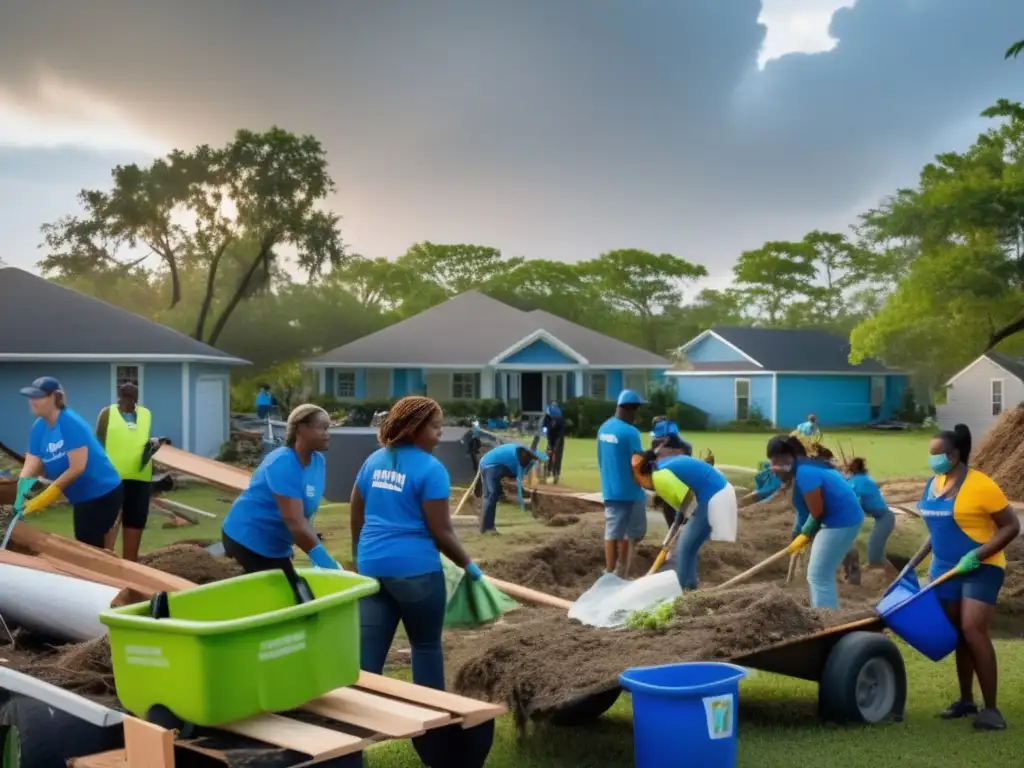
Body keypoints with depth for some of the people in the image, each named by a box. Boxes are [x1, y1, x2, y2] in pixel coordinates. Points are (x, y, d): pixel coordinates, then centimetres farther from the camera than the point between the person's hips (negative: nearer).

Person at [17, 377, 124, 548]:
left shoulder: (71, 423, -23)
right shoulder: (39, 427, 2)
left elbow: (77, 467, -27)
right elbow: (32, 465, -3)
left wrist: (45, 497, -29)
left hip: (102, 493, -9)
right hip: (82, 496, 9)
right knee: (83, 545, 16)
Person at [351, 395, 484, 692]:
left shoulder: (373, 461, 10)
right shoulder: (430, 469, -12)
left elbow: (356, 517, 17)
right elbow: (441, 531, -12)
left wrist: (358, 557, 29)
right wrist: (467, 564, 2)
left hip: (372, 566, 6)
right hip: (415, 569, -6)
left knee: (368, 648, 6)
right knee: (426, 645, 11)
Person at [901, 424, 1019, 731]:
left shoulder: (980, 485, -16)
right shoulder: (933, 484, 6)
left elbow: (1011, 526, -14)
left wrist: (977, 555, -22)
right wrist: (914, 563, 12)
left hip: (981, 569, -7)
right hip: (945, 569, 7)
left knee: (973, 630, -16)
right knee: (958, 634, 10)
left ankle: (991, 708, -10)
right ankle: (966, 700, 21)